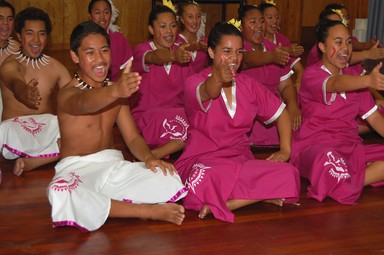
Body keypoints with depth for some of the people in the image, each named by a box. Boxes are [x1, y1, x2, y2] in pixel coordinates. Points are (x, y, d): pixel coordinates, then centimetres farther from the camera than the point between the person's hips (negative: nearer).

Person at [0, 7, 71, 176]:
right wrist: (24, 93, -54)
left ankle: (31, 162, -21)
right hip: (16, 129, -5)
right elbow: (16, 83, -28)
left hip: (48, 127, 6)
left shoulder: (55, 67, 11)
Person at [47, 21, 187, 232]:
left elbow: (133, 137, 7)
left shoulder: (114, 91, 10)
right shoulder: (67, 94, -12)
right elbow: (84, 103, -39)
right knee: (61, 193, -41)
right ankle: (147, 211, -27)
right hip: (77, 169, -5)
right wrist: (115, 91, -61)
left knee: (169, 178, -18)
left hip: (113, 165, 5)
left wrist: (148, 157, -17)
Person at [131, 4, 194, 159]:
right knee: (185, 125, -33)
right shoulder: (141, 49, -5)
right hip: (147, 116, -6)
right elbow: (154, 57, -31)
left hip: (178, 112, 6)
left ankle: (153, 154, -16)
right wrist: (173, 57, -52)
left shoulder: (181, 53, 11)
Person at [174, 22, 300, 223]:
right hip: (203, 160, -6)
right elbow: (206, 93, -31)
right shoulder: (194, 83, -6)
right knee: (203, 181, -43)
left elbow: (281, 112, 19)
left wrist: (285, 149, 3)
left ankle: (218, 204, -21)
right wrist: (218, 78, -56)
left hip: (241, 159, 6)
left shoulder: (249, 85, 12)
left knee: (288, 175, -24)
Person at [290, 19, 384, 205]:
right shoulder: (312, 75, -8)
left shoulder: (353, 77, 14)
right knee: (330, 160, -41)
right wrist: (368, 80, -51)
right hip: (315, 146, -6)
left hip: (351, 147, 6)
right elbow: (335, 84, -32)